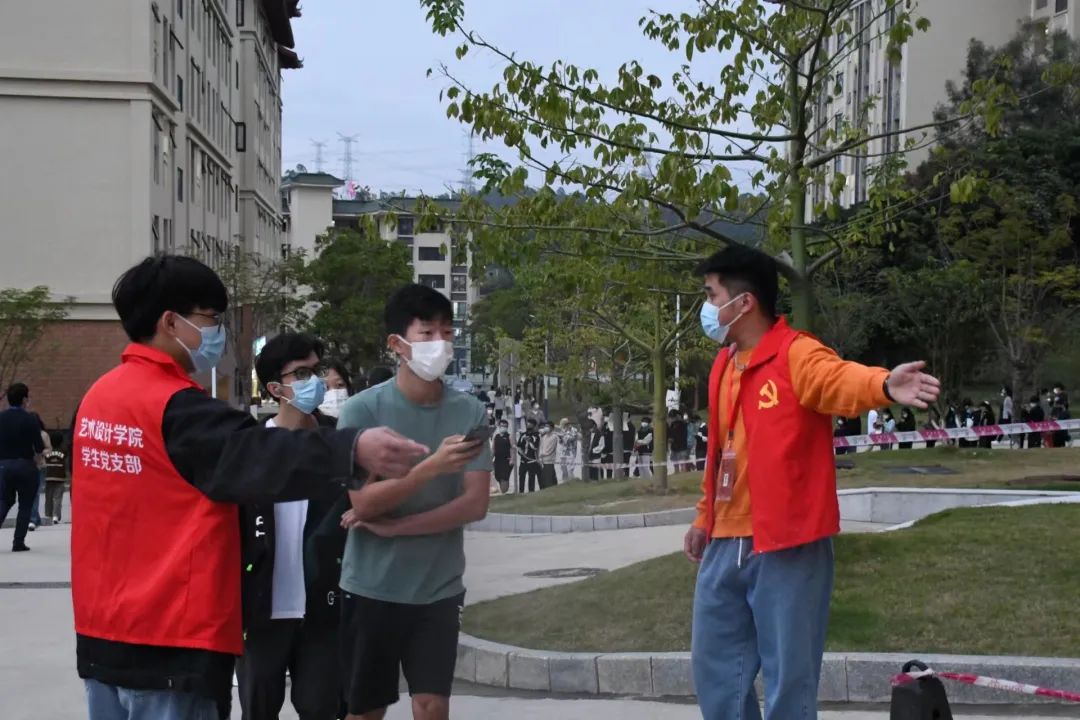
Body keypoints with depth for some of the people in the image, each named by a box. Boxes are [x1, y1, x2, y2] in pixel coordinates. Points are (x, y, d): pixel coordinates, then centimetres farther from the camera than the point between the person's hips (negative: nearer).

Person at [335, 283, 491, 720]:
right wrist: (433, 466, -28)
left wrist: (394, 526, -15)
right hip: (372, 588, -2)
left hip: (439, 589, 2)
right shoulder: (363, 410, -10)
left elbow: (475, 504, -7)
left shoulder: (469, 412, -2)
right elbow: (363, 502, -15)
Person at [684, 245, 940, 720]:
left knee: (789, 674, 0)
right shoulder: (724, 365, 13)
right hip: (726, 544, 8)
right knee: (714, 664, 14)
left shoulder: (796, 355, -11)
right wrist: (705, 517, 25)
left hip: (787, 544, -8)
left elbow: (841, 379, -33)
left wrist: (884, 386, -54)